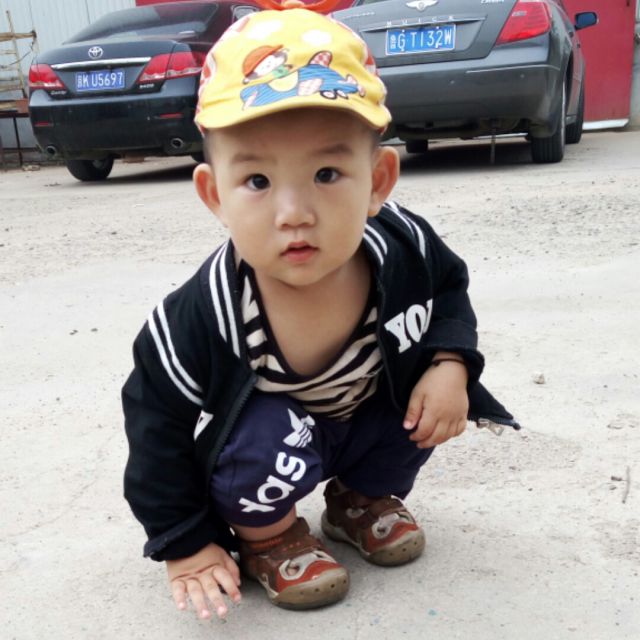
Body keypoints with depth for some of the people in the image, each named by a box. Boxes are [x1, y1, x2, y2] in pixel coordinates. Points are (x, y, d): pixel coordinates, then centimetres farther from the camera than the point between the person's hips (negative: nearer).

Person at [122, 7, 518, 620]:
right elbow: (158, 423, -19)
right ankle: (264, 536, 3)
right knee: (267, 440, -33)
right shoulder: (201, 317, -33)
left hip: (365, 418, 4)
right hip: (261, 432, -4)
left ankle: (361, 499, 12)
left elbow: (449, 290, -2)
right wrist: (185, 544, -12)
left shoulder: (403, 251, -26)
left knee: (432, 393, -18)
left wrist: (451, 363, -21)